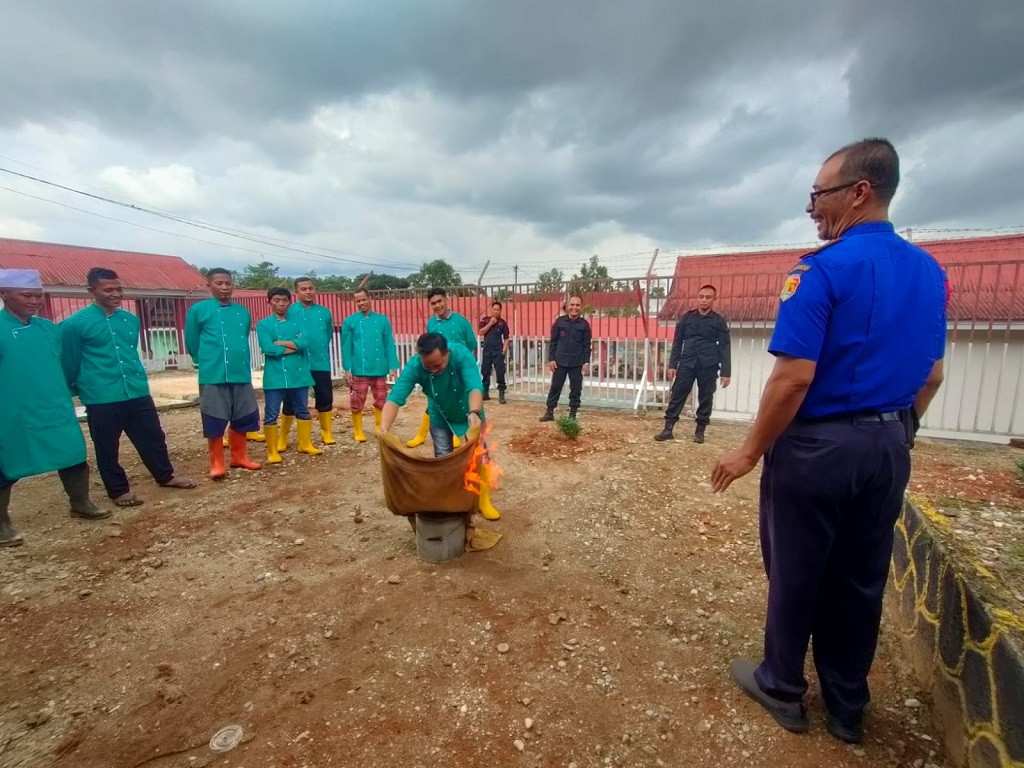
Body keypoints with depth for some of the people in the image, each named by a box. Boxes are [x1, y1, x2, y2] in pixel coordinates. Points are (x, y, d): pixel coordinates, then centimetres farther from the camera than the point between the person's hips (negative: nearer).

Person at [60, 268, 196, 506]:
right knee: (107, 447, 9)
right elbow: (70, 364, 2)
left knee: (153, 437, 12)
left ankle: (165, 476, 28)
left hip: (138, 394, 4)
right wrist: (79, 391, 11)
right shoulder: (75, 324, -8)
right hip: (101, 399, -4)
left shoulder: (131, 320, 8)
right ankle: (119, 490, 23)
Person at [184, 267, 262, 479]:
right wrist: (207, 362, 14)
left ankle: (239, 456, 28)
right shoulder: (198, 310, -2)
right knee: (215, 422, 3)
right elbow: (192, 343, 6)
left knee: (243, 419, 11)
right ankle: (216, 463, 16)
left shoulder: (243, 312, 9)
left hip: (242, 374, 4)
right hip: (213, 376, -4)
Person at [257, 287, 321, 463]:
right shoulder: (263, 324, 0)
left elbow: (305, 342, -10)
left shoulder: (298, 321, 8)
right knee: (271, 414, 1)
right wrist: (295, 346, -10)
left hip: (299, 375, 3)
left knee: (302, 411, 13)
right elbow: (269, 349, -15)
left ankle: (305, 444, 27)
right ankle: (272, 452, 12)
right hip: (275, 376, -3)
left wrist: (280, 343, -12)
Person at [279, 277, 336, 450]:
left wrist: (321, 351, 12)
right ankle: (282, 438, 16)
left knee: (325, 398, 8)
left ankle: (326, 433, 24)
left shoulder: (324, 312, 6)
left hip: (321, 363, 3)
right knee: (291, 400, 5)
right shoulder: (290, 311, -3)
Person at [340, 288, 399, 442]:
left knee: (381, 401, 10)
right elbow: (346, 347, 0)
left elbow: (389, 345, 2)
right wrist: (347, 369, -7)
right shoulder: (350, 321, 1)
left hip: (379, 369, 2)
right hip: (359, 370, -1)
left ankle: (380, 429, 26)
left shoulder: (382, 320, 4)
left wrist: (393, 367, -4)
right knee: (357, 402, 4)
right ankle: (358, 431, 20)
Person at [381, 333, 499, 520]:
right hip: (440, 418, 1)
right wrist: (384, 428, -58)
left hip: (470, 413, -1)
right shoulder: (414, 366, -32)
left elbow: (475, 387, -49)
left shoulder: (462, 355, -37)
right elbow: (395, 397, -41)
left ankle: (484, 501, 22)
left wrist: (474, 413, -69)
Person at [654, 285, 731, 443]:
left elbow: (724, 347, 2)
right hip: (687, 364, 1)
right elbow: (677, 342, 9)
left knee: (705, 398, 6)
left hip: (709, 366, -1)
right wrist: (672, 364, 2)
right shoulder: (687, 318, 8)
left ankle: (700, 431, 17)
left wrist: (726, 372, -4)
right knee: (677, 395, -2)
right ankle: (668, 429, 2)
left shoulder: (719, 321, 3)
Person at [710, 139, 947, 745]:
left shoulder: (823, 270, -16)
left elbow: (794, 379, -22)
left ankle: (783, 689, 30)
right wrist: (894, 435, 23)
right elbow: (932, 377, 13)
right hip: (889, 448, 7)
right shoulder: (929, 272, 8)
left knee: (796, 573, 10)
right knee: (862, 579, 17)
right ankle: (848, 708, 34)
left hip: (817, 445, -7)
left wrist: (751, 451, -13)